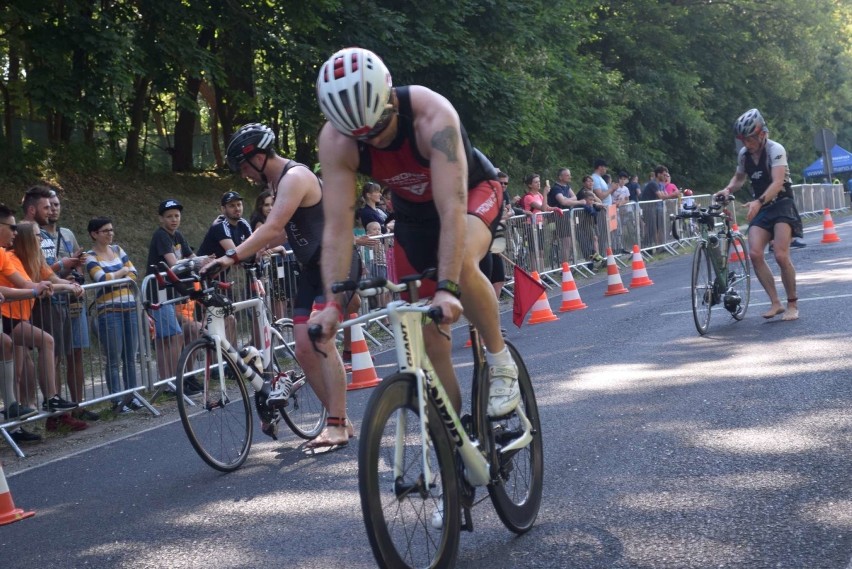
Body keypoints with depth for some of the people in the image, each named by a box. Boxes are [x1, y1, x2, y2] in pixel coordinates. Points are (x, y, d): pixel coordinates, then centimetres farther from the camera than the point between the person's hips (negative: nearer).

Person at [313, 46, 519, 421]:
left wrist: (447, 288, -54)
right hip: (413, 211, 4)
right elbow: (337, 228, -28)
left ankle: (501, 362, -14)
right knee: (429, 340, 0)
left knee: (461, 265, -37)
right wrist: (333, 302, -39)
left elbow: (452, 209, -45)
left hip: (473, 192, -4)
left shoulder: (432, 115, -38)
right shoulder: (335, 140, -27)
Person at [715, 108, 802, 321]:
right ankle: (775, 303, -4)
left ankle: (793, 304, -1)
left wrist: (759, 201, -44)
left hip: (782, 206, -6)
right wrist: (728, 189, -3)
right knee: (755, 254, -13)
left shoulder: (775, 150, -17)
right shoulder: (744, 154, 1)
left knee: (781, 256, -17)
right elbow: (739, 178, 19)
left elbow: (777, 182, -29)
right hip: (761, 209, 6)